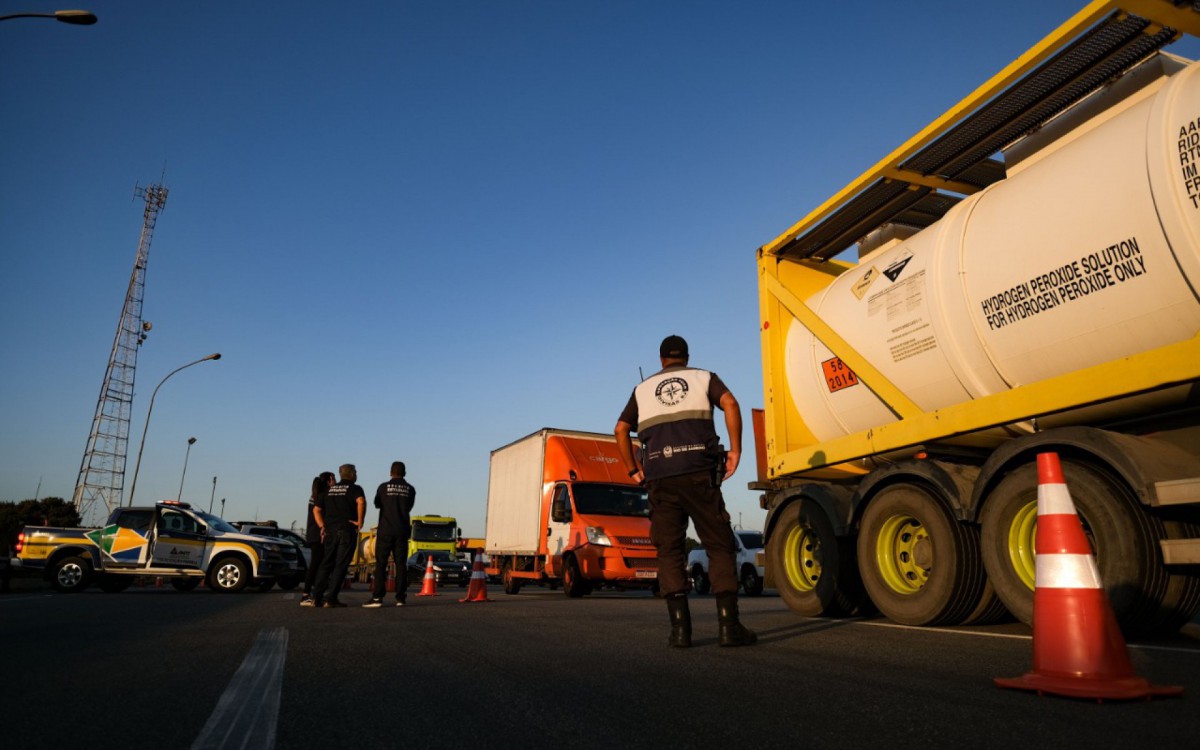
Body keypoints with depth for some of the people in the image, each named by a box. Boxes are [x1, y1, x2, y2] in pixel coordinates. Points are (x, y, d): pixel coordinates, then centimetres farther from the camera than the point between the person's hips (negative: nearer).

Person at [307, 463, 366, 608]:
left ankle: (316, 597, 11)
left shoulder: (330, 490, 17)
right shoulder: (354, 488, -3)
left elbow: (316, 509, 13)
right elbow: (361, 501, -24)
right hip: (347, 530, -5)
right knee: (341, 565, -2)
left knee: (326, 564, 13)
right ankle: (331, 599, -4)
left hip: (330, 531, 6)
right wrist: (360, 522, -16)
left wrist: (322, 526, 11)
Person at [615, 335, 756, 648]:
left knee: (670, 551, 6)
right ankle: (728, 624, -4)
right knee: (720, 546, 3)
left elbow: (621, 430, 16)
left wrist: (634, 469, 19)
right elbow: (730, 404, -4)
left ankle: (679, 627, 0)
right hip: (699, 471, -2)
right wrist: (735, 449, -1)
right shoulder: (704, 377, 16)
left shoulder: (643, 389, 22)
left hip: (659, 476, 2)